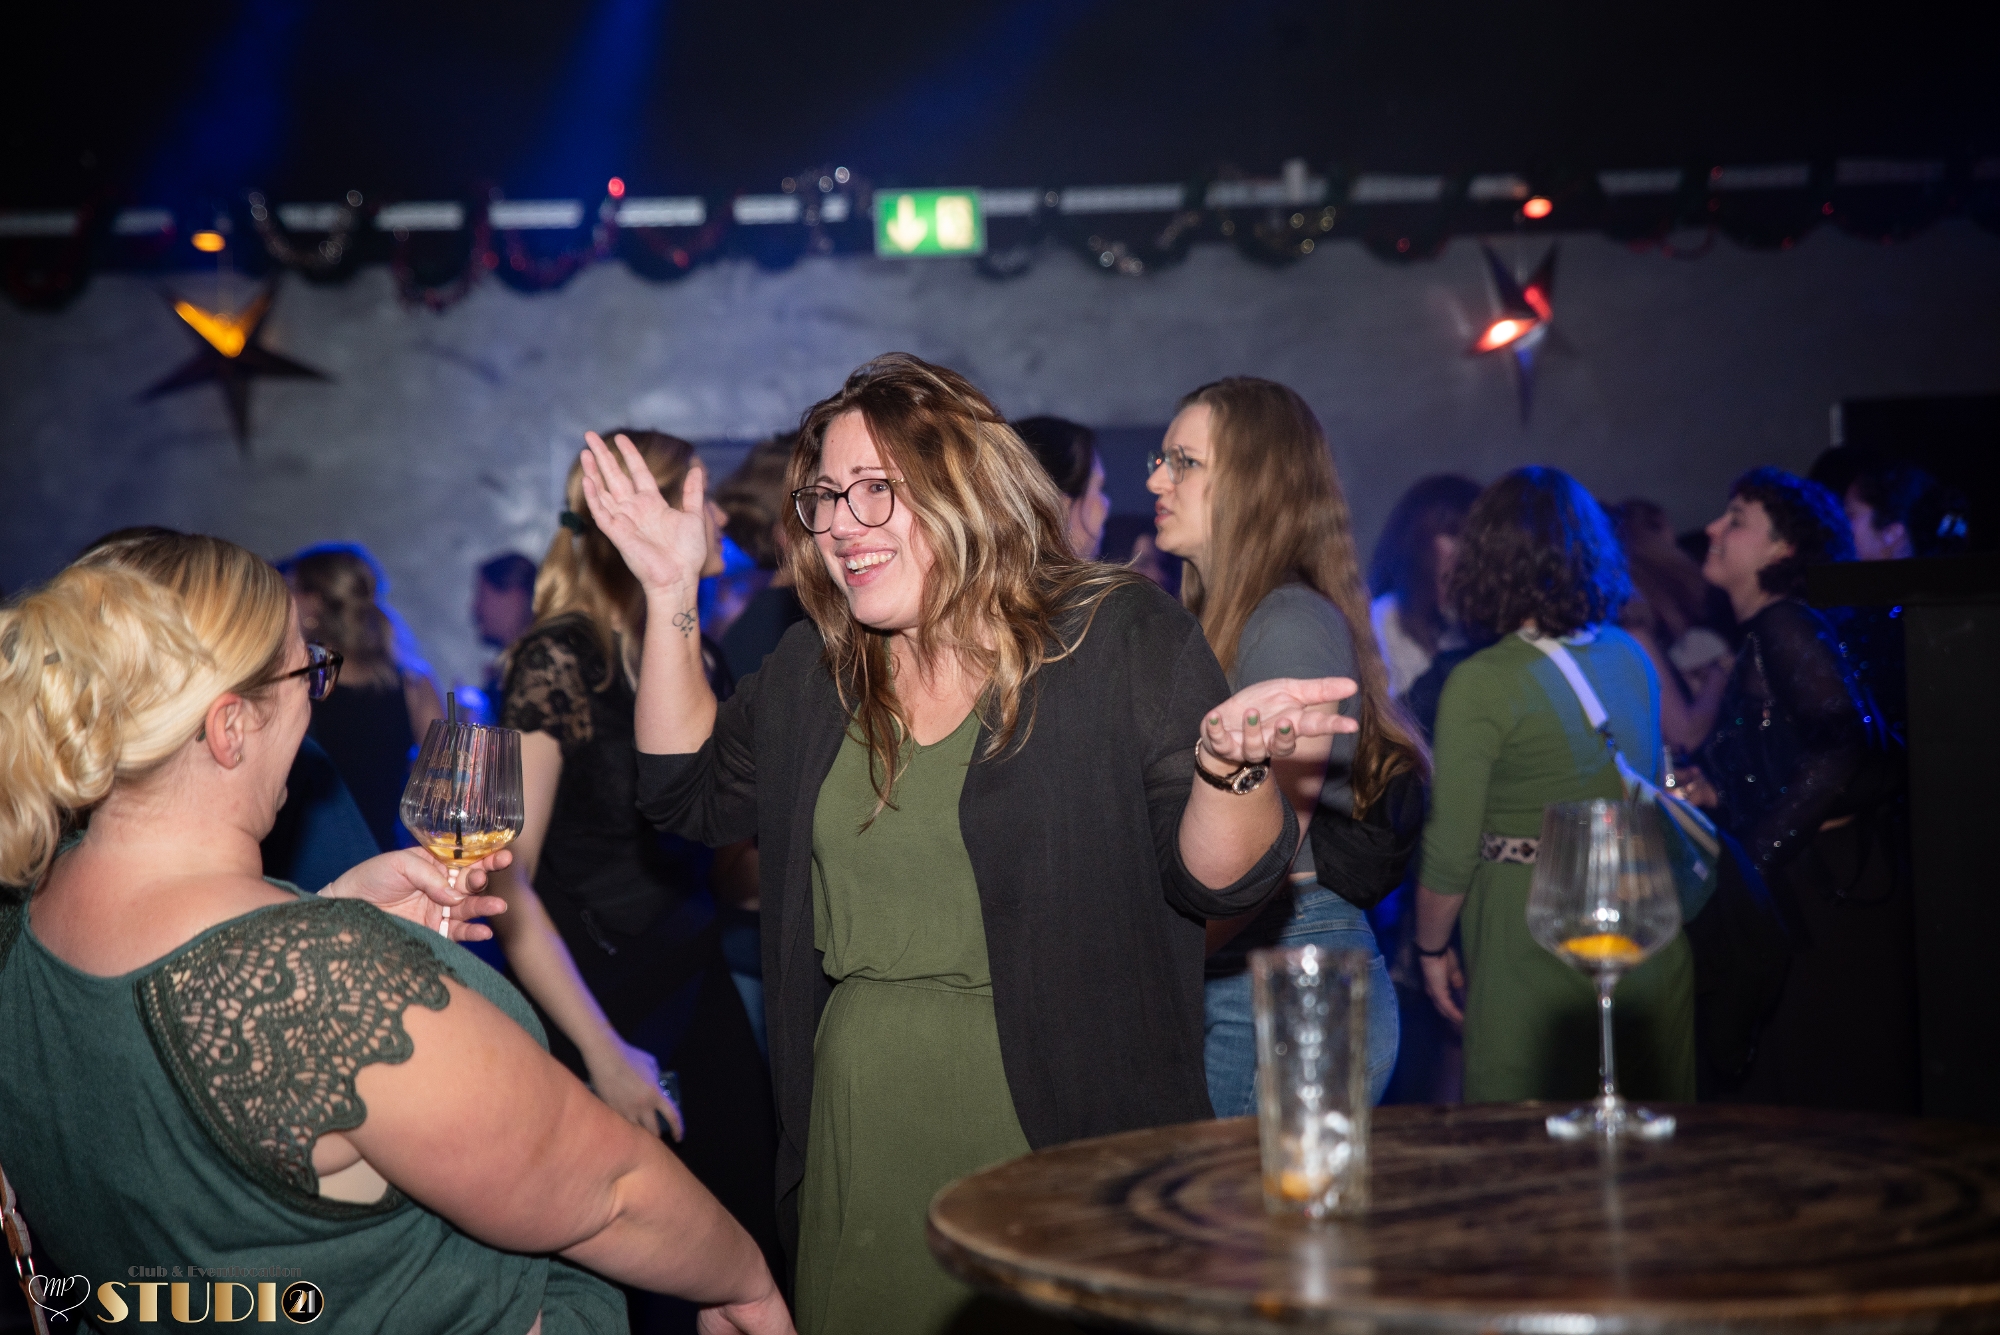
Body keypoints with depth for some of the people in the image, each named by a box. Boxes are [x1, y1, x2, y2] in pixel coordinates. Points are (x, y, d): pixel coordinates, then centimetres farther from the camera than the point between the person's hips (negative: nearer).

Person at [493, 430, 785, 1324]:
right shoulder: (558, 661, -13)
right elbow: (504, 879, -17)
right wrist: (603, 1051, -20)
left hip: (700, 981, 6)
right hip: (606, 1008, -6)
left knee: (750, 1249, 5)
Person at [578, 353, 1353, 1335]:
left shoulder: (1121, 638, -7)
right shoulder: (814, 667, 9)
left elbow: (1220, 882, -10)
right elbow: (690, 793, 14)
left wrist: (1231, 765, -34)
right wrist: (671, 596, 6)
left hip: (1065, 1139, -4)